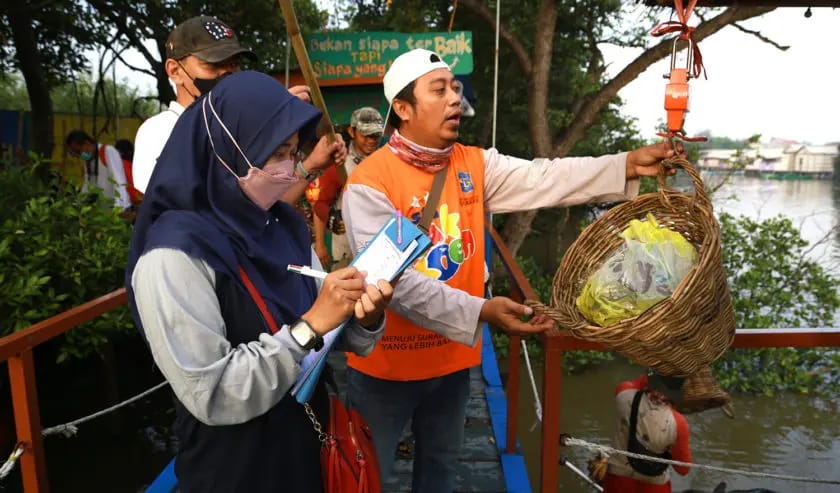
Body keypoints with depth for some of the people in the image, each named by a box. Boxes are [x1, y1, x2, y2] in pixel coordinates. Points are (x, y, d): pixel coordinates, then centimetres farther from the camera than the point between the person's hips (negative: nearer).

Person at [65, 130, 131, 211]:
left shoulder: (109, 152, -14)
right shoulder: (88, 159, 11)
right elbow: (87, 185, 17)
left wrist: (119, 207, -31)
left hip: (114, 207, -7)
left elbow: (119, 182, -23)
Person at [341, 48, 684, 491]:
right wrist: (480, 312, -35)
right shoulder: (370, 182, -19)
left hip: (452, 359, 5)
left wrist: (626, 165, -21)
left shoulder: (474, 164, -1)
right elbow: (393, 280, -27)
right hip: (386, 364, -5)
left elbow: (545, 179, -11)